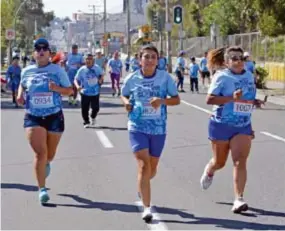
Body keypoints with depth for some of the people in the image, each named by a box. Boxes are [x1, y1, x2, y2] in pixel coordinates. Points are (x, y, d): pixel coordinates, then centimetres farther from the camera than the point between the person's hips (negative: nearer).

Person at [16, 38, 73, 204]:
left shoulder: (58, 70, -3)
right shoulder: (27, 71, 3)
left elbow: (70, 90, 0)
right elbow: (22, 85, 23)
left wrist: (57, 88, -21)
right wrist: (20, 95, 2)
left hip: (54, 116, 0)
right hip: (33, 117, 0)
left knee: (50, 153, 16)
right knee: (40, 152, -14)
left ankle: (47, 163, 55)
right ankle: (42, 189, -6)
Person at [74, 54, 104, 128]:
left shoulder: (97, 68, -4)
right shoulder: (82, 70, -10)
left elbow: (101, 74, 15)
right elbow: (76, 79, -9)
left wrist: (101, 79, -6)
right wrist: (77, 86, -28)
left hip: (95, 92, 2)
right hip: (85, 93, -1)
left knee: (96, 108, 7)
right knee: (84, 109, -1)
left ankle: (93, 117, 38)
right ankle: (86, 122, 19)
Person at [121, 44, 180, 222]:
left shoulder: (165, 77, -6)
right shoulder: (132, 79, -4)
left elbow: (177, 99, -1)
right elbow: (124, 95, 13)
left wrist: (162, 101, -20)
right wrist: (127, 103, -9)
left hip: (158, 129, 2)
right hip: (138, 128, -2)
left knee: (152, 169, 16)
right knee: (143, 165, -14)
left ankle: (141, 185, 51)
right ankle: (147, 208, -9)